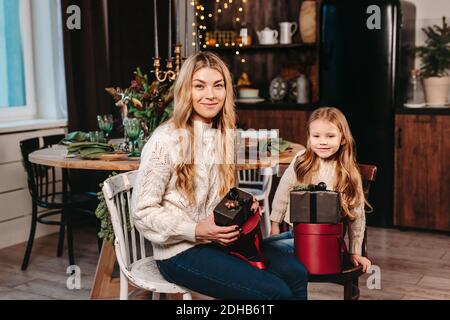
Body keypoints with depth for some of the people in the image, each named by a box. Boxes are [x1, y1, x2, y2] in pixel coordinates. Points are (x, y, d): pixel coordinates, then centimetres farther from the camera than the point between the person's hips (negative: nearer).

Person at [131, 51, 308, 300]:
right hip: (180, 251, -7)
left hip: (221, 240, 7)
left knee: (296, 273, -11)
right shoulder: (165, 140, -14)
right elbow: (143, 211, -12)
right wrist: (196, 231, -22)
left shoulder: (226, 137, 7)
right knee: (275, 291, -19)